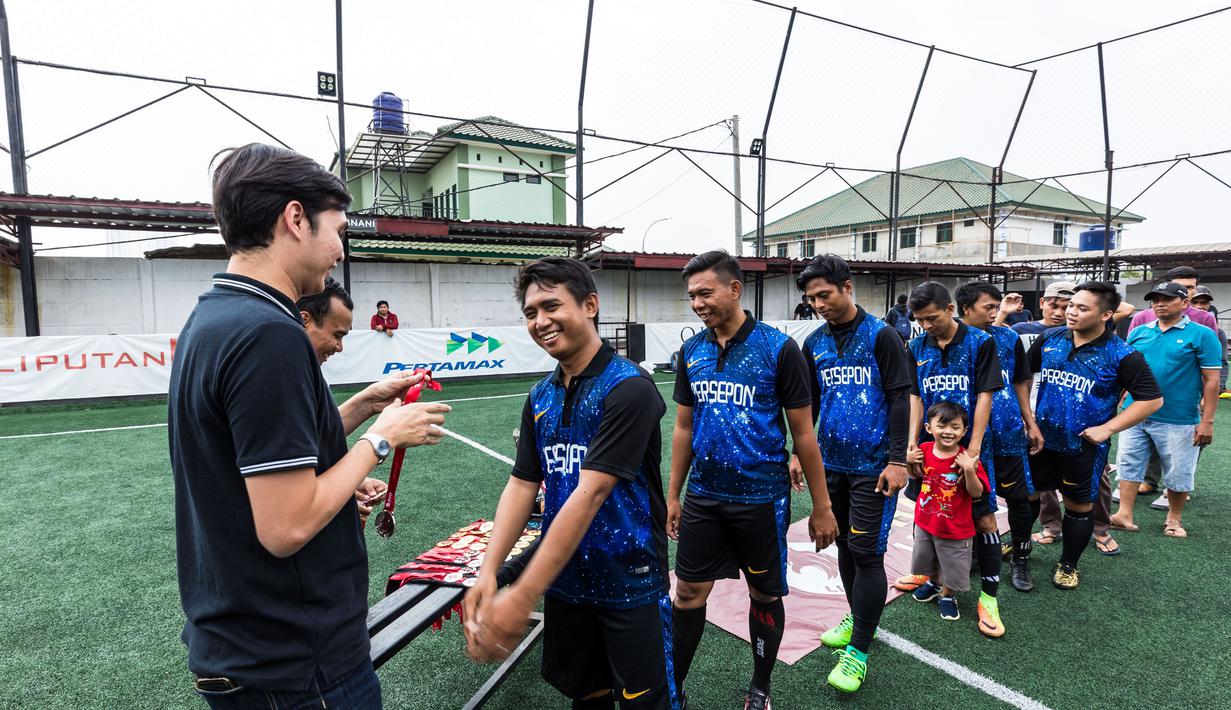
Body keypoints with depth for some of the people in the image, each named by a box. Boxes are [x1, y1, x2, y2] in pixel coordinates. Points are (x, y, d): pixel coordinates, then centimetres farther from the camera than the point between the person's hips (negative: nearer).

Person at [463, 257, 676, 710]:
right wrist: (488, 573, -11)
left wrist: (522, 597, -29)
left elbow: (590, 493, -27)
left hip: (629, 583, -6)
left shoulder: (629, 389, -21)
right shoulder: (541, 397, 2)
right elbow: (522, 485, 2)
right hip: (564, 577, 7)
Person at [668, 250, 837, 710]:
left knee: (765, 595, 13)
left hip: (762, 499, -3)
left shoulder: (778, 348, -12)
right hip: (703, 498, 4)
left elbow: (803, 434, -7)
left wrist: (821, 507, -4)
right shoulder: (691, 351, 1)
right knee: (688, 593, 9)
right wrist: (672, 495, 10)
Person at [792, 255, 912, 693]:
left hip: (873, 466, -5)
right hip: (832, 463, 6)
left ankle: (858, 652, 6)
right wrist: (800, 452, 9)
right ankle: (858, 619, 34)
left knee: (866, 553, -3)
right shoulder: (815, 343, 7)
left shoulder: (879, 335, -8)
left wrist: (897, 460, -13)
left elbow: (900, 399, -9)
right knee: (844, 545, 15)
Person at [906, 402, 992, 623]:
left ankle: (946, 595, 41)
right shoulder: (924, 450, -10)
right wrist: (909, 462, -12)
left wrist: (969, 470, -35)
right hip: (925, 522, 4)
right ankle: (933, 583, 54)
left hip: (955, 528, -4)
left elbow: (977, 493, -20)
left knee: (952, 566, 14)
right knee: (929, 561, 26)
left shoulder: (967, 459, -21)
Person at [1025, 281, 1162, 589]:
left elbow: (1152, 399, -10)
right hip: (1041, 438, 3)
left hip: (1084, 446, -3)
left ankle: (1068, 564, 31)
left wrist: (1107, 428, -15)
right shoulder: (1050, 338, -4)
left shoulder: (1121, 355, -13)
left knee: (1079, 505, 11)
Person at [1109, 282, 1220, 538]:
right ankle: (1124, 515, 13)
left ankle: (1174, 519, 28)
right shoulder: (1139, 333, 6)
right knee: (1129, 464, 6)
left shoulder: (1201, 335, -5)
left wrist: (1207, 421, -10)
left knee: (1178, 473, 10)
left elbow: (1211, 380, -7)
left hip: (1178, 421, -3)